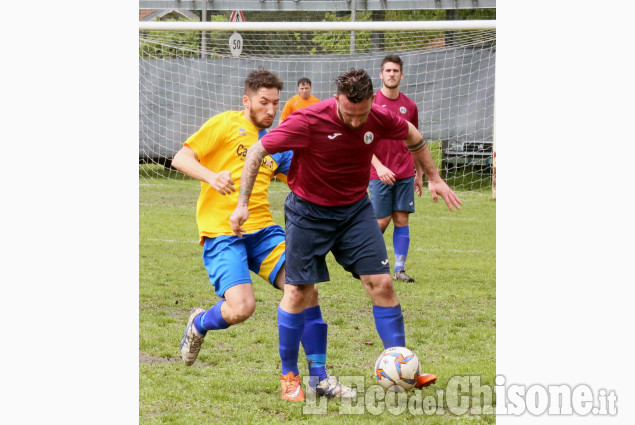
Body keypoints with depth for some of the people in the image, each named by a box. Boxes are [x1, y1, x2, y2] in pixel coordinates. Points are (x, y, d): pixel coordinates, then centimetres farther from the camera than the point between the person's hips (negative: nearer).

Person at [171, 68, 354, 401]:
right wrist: (211, 176, -24)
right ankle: (199, 324, 14)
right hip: (221, 232, -5)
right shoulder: (226, 124, 0)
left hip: (263, 230, 5)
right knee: (241, 307, -22)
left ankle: (319, 377, 0)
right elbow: (181, 158, -5)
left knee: (306, 290, -11)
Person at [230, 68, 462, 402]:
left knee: (382, 284, -4)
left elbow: (413, 136, 10)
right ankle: (289, 374, 14)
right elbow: (257, 151, -19)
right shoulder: (308, 121, -26)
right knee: (299, 291, -2)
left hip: (356, 209, 3)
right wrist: (243, 204, -21)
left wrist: (434, 178, 14)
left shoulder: (380, 120, -14)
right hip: (308, 212, -3)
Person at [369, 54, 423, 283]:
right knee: (381, 221, -2)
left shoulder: (409, 106, 8)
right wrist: (378, 166, -17)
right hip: (379, 174, -3)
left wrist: (419, 174, 15)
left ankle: (399, 268, 5)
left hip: (405, 174, 3)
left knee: (402, 219, 1)